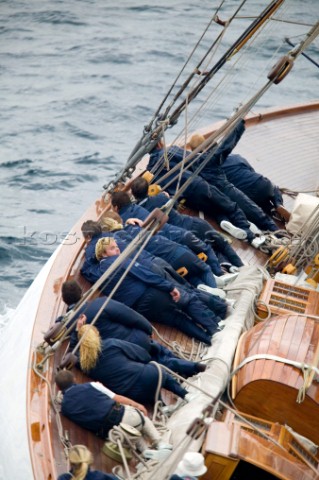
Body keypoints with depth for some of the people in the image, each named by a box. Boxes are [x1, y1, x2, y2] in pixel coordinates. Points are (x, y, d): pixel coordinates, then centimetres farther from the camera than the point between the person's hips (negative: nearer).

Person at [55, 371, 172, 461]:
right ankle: (159, 443, 23)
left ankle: (144, 449, 15)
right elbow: (116, 398, 6)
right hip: (121, 416, -3)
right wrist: (137, 405, 19)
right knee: (143, 416, 32)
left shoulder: (64, 407, 10)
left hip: (107, 434, 3)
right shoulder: (90, 386, 4)